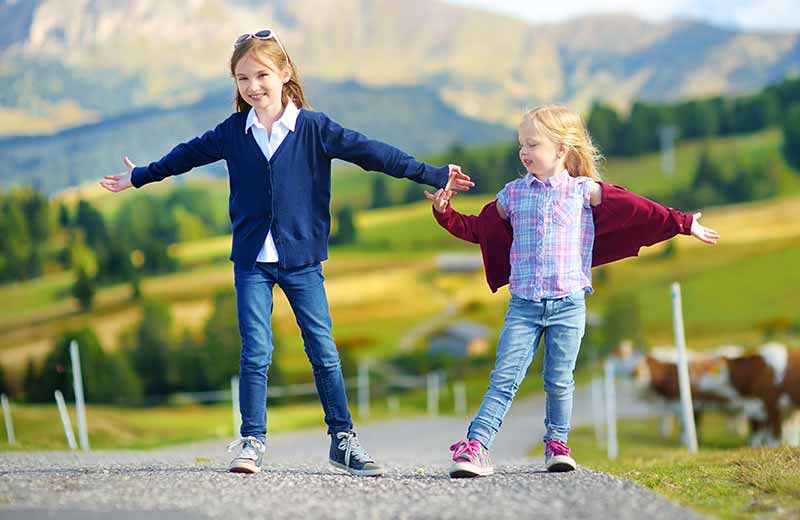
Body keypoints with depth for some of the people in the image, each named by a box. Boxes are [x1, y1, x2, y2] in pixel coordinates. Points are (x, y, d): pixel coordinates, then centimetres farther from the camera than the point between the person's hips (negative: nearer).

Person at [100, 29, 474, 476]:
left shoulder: (313, 128, -5)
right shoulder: (232, 133, 4)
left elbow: (370, 152, -6)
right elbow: (188, 155, 20)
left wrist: (434, 176, -8)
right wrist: (138, 177, 33)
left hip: (302, 259, -1)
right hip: (252, 261, 1)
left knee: (324, 351, 1)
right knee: (256, 352, -4)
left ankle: (343, 439, 10)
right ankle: (253, 442, 3)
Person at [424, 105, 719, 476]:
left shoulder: (585, 192, 2)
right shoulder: (513, 194, 9)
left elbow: (639, 211, 2)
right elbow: (478, 229, 18)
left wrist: (684, 224, 3)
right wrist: (445, 213, 5)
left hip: (569, 304, -1)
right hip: (524, 303, 1)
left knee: (559, 381, 4)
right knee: (504, 377, -6)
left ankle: (557, 444, 21)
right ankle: (475, 446, -12)